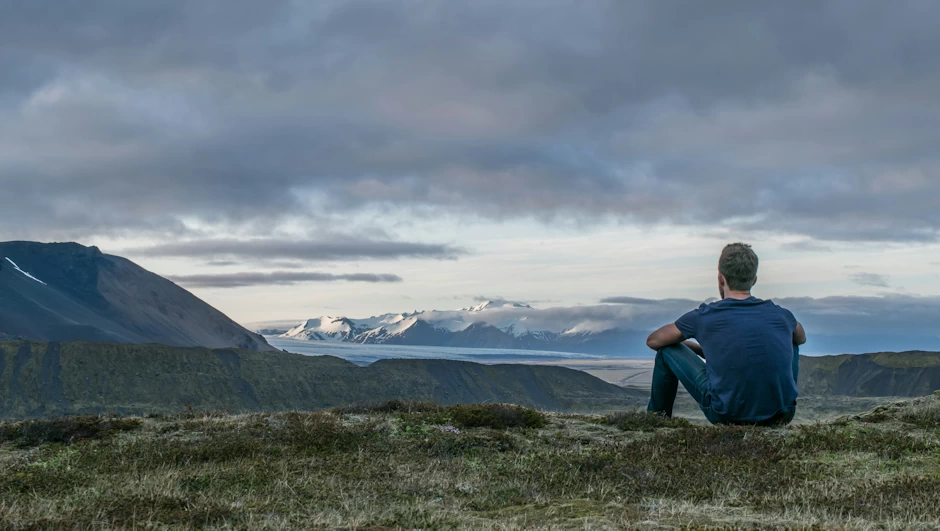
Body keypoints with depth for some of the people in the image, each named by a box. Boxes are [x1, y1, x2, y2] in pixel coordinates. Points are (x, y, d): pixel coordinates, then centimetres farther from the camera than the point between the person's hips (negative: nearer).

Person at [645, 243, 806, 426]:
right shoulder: (781, 315, 4)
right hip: (781, 416, 3)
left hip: (726, 415, -3)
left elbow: (653, 341, 14)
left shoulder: (704, 317, -3)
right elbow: (801, 338, 30)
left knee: (667, 350, 15)